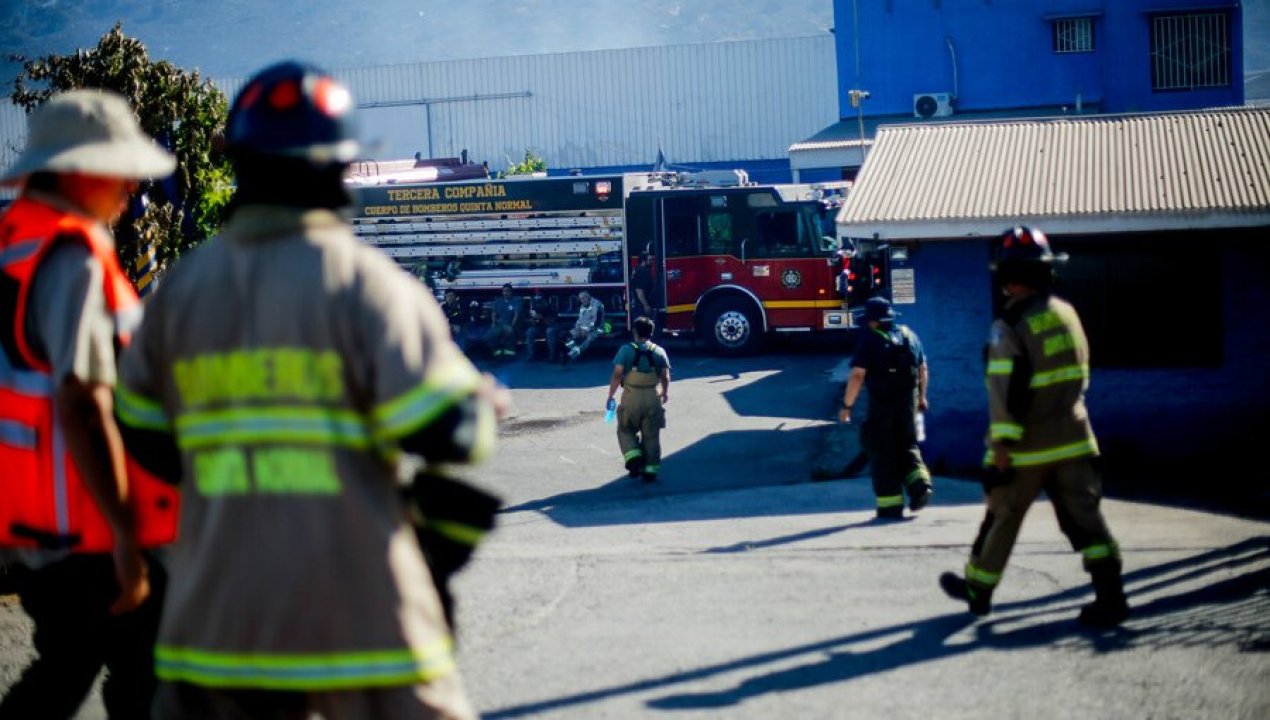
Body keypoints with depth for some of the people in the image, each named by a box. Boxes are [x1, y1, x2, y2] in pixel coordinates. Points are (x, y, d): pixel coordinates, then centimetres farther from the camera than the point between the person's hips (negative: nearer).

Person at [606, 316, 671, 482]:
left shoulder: (626, 350, -5)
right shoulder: (659, 351, 2)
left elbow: (617, 374, -11)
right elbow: (665, 377, 1)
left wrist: (611, 395, -2)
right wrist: (665, 393, 20)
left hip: (631, 397, -2)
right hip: (652, 398, 2)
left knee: (626, 430, 15)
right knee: (651, 435, 11)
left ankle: (633, 456, -7)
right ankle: (650, 469, 9)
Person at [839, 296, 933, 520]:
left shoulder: (870, 340, -9)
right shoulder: (909, 335, 8)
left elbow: (857, 376, -16)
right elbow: (923, 369, 15)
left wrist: (847, 406, -9)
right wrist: (921, 397, 27)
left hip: (881, 404, -5)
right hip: (909, 402, 5)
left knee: (883, 453, 3)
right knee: (907, 446, 20)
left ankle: (891, 505, 3)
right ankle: (920, 483, -1)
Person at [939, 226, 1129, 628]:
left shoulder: (1010, 325, -15)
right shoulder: (1066, 313, 7)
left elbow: (1006, 388, -21)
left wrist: (1002, 442, -19)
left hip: (1026, 446, -5)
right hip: (1072, 439, 5)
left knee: (1002, 518, 10)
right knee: (1083, 515, 2)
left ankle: (978, 589, 27)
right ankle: (1109, 593, -10)